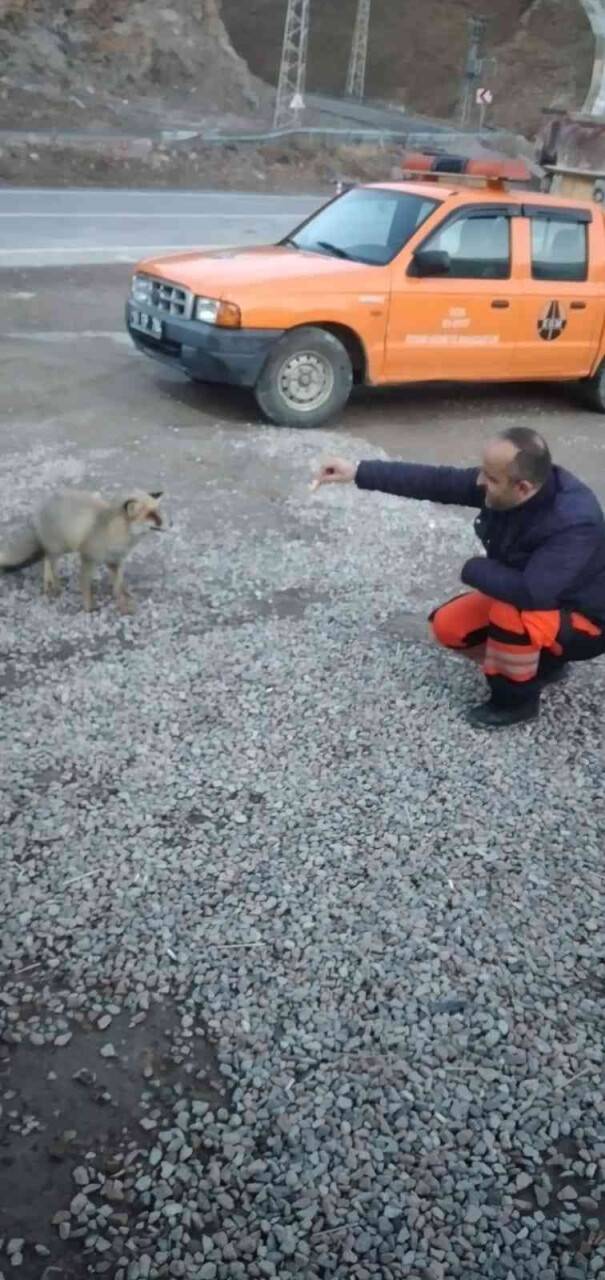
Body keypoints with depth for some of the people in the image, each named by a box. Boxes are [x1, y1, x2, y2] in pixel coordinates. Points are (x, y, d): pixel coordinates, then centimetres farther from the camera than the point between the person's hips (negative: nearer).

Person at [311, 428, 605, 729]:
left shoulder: (574, 523, -38)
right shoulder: (502, 481, -16)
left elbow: (530, 592, -46)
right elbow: (437, 481, -14)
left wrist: (473, 569, -28)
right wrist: (359, 472, -17)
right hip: (539, 595, 8)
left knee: (510, 612, -36)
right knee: (448, 626, 1)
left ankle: (516, 700, -9)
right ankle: (544, 664, 15)